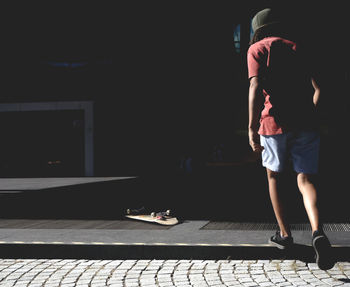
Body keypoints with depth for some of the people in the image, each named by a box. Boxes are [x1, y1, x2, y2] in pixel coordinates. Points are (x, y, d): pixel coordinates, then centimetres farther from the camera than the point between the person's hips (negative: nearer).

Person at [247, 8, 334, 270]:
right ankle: (317, 232, -24)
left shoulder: (257, 49, 5)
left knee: (274, 176, 17)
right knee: (305, 180, 1)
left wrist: (252, 128, -13)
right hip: (305, 122, 3)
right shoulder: (297, 48, 17)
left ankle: (284, 234, 24)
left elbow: (256, 87, -11)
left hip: (274, 121, -3)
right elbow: (317, 88, 9)